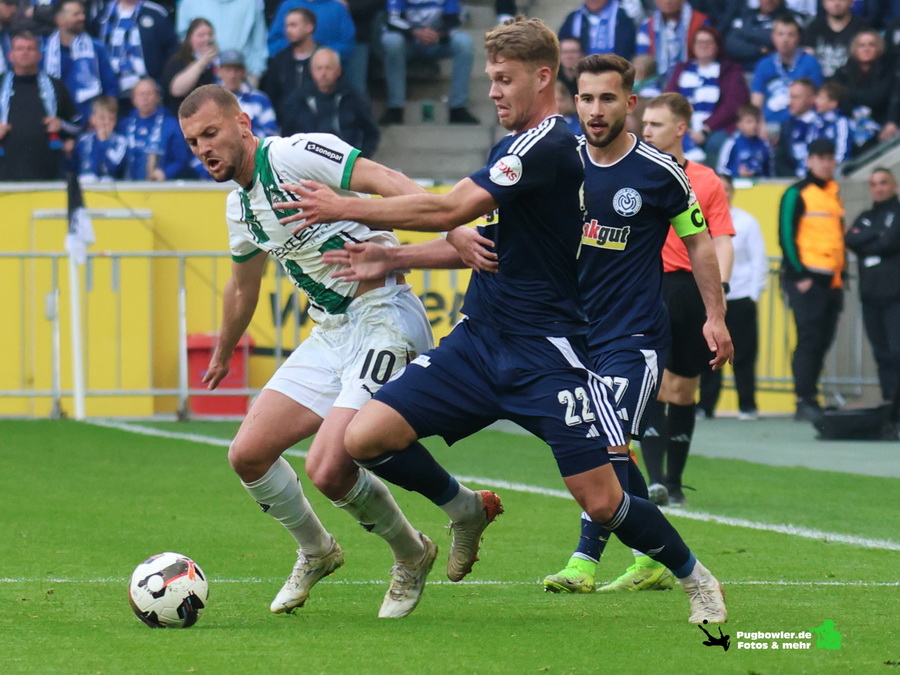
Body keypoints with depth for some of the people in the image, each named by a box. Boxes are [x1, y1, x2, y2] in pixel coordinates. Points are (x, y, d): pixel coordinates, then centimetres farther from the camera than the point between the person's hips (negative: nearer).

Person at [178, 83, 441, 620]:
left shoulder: (297, 155, -14)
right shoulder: (240, 207, 14)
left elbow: (391, 184, -25)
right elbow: (243, 287, 33)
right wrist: (223, 355, 47)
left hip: (383, 318, -9)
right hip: (330, 333, 9)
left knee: (328, 470, -20)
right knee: (248, 455, 3)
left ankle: (412, 556, 8)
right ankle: (316, 552, 29)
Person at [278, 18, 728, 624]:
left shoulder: (549, 147, -17)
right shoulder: (513, 147, 14)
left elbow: (445, 211, -23)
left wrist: (343, 208, -15)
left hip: (546, 355, -8)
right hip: (480, 341, 8)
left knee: (601, 501, -9)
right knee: (365, 437, -7)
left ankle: (697, 581, 17)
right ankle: (467, 509, 19)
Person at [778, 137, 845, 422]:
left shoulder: (834, 195, 18)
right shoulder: (797, 194, -4)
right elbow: (787, 235, -9)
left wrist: (841, 273, 17)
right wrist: (799, 275, -14)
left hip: (831, 279, 7)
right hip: (805, 279, -7)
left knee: (823, 341, 5)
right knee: (809, 339, -11)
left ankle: (810, 398, 10)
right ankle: (805, 401, -11)